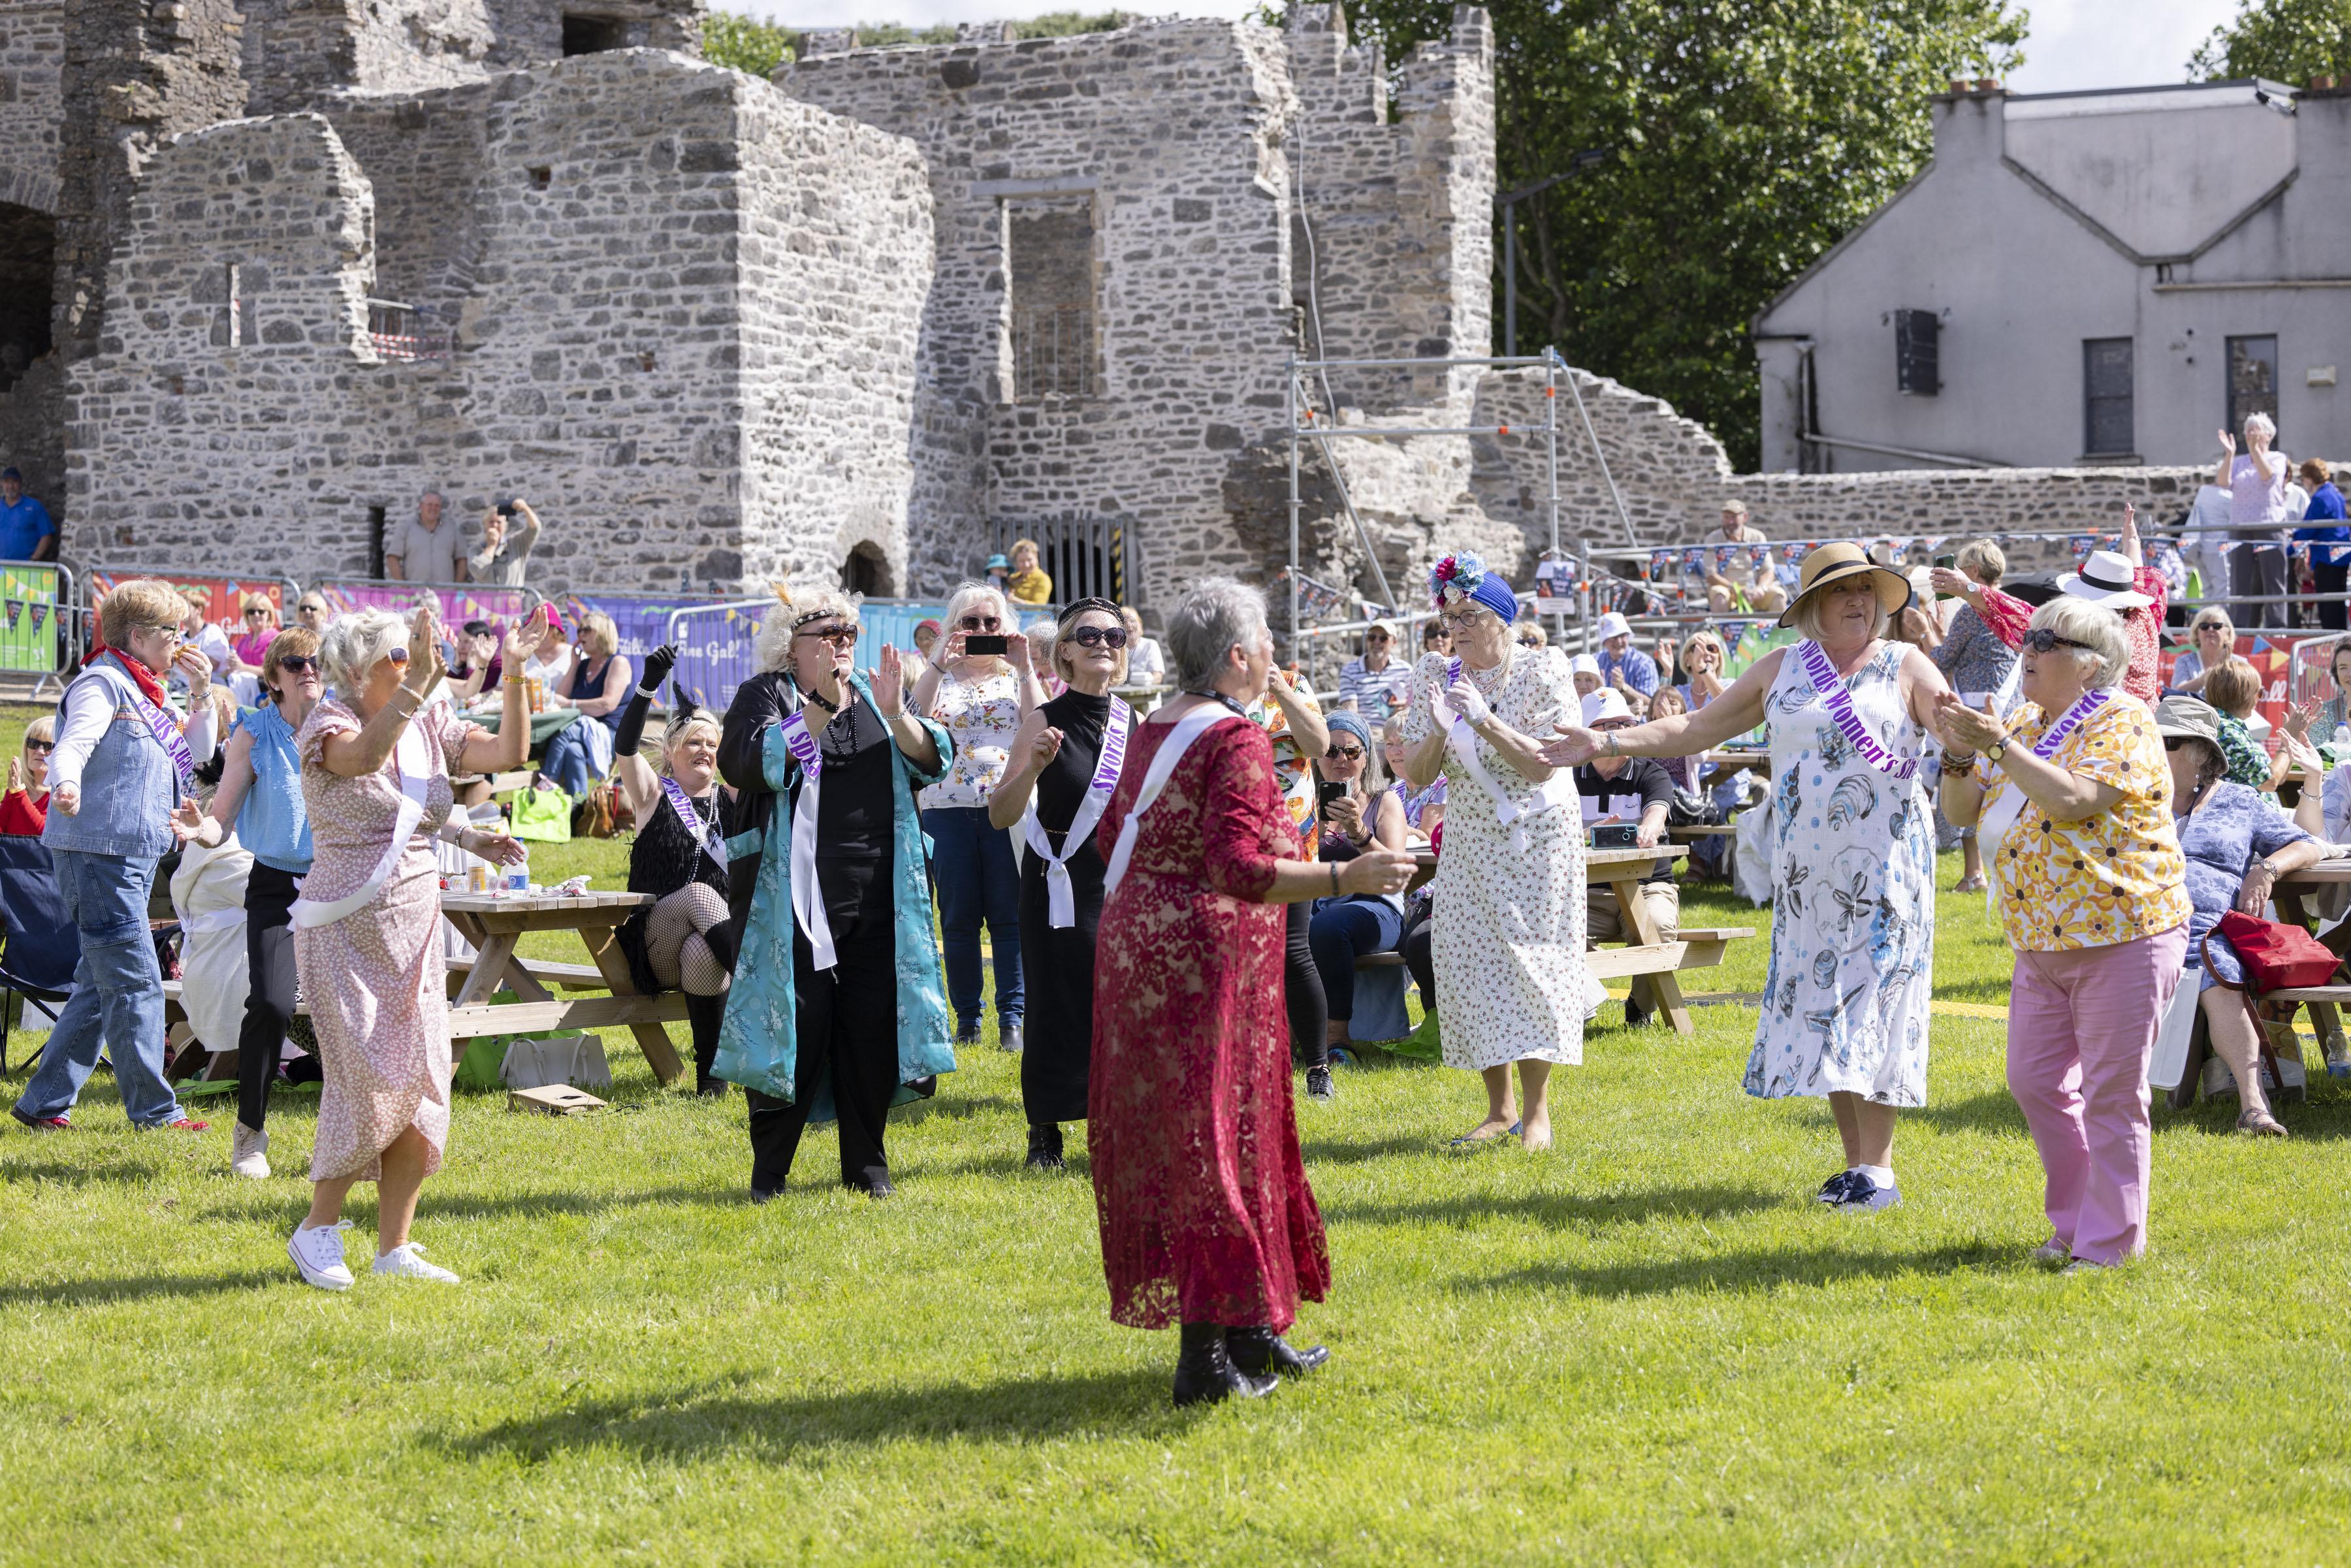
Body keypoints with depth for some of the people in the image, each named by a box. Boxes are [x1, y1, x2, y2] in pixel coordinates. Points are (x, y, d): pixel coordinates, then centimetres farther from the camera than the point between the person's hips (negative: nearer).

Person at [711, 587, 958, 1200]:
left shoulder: (876, 696, 15)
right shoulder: (767, 699, 2)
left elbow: (935, 760, 3)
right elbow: (750, 764, -17)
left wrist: (895, 715, -16)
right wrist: (819, 706, -24)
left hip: (880, 897, 4)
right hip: (798, 899, -4)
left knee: (872, 1032, 5)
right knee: (796, 1028, -5)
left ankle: (866, 1167, 16)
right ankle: (769, 1169, 6)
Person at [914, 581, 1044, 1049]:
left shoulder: (1016, 677, 12)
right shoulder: (941, 677, 13)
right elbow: (915, 717, -7)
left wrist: (1025, 669, -8)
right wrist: (940, 664, -14)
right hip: (949, 809, 1)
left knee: (1009, 917, -3)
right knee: (958, 918, 4)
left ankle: (1012, 1017, 1)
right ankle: (967, 1018, 11)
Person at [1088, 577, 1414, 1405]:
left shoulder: (1153, 731, 10)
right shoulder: (1238, 740, -16)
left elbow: (1112, 832, 19)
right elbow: (1235, 869, -25)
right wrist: (1345, 878, -27)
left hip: (1137, 947, 9)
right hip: (1203, 960, -9)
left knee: (1164, 1141, 13)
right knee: (1216, 1143, -3)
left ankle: (1250, 1331, 26)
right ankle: (1207, 1353, -2)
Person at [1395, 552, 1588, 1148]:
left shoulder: (1542, 672, -9)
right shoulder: (1439, 678, 0)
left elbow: (1543, 766, -17)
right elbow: (1416, 776, -2)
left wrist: (1485, 720, -27)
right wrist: (1439, 729, -21)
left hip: (1538, 836, -4)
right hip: (1470, 840, 4)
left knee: (1532, 961, -4)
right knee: (1469, 963, 0)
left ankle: (1537, 1109, 4)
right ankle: (1498, 1108, 11)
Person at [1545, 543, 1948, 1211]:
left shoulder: (1905, 665, 3)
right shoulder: (1780, 669, 12)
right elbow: (1699, 727, 14)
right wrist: (1606, 743, 7)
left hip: (1885, 863, -4)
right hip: (1805, 869, 4)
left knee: (1873, 1001, -9)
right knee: (1817, 1003, 3)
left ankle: (1878, 1167, -6)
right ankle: (1856, 1161, 11)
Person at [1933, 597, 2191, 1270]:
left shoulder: (2123, 723, -10)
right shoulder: (2026, 725, 13)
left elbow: (2073, 798, -26)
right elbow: (1962, 811, 13)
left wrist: (1995, 742, -26)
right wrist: (1958, 755, -6)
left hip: (2122, 935, -8)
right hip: (2044, 943, 8)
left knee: (2111, 1092, -3)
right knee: (2035, 1080, 10)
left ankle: (2111, 1241, 7)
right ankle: (2075, 1221, 25)